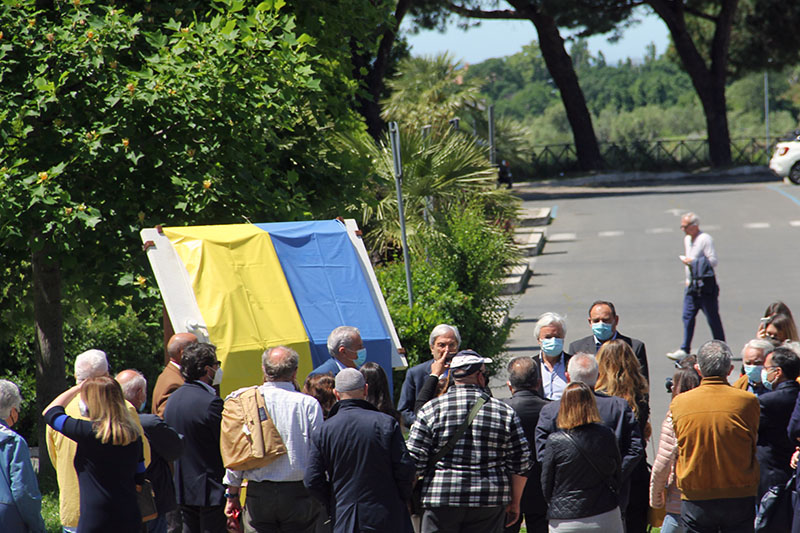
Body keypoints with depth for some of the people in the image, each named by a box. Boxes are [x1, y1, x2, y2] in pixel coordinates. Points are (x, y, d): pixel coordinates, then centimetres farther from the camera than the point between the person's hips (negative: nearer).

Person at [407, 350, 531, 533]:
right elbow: (521, 464, 5)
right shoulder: (505, 411, 3)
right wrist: (514, 503, 16)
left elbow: (415, 459, -2)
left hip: (441, 501, -1)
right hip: (489, 504, 1)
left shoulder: (432, 409, -1)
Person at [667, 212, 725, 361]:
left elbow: (713, 261, -17)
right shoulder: (687, 239, 15)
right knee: (688, 316, 1)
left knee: (712, 318, -1)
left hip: (706, 284, -8)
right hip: (692, 284, 8)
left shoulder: (705, 239, -12)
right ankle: (684, 350, 1)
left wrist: (693, 262, -18)